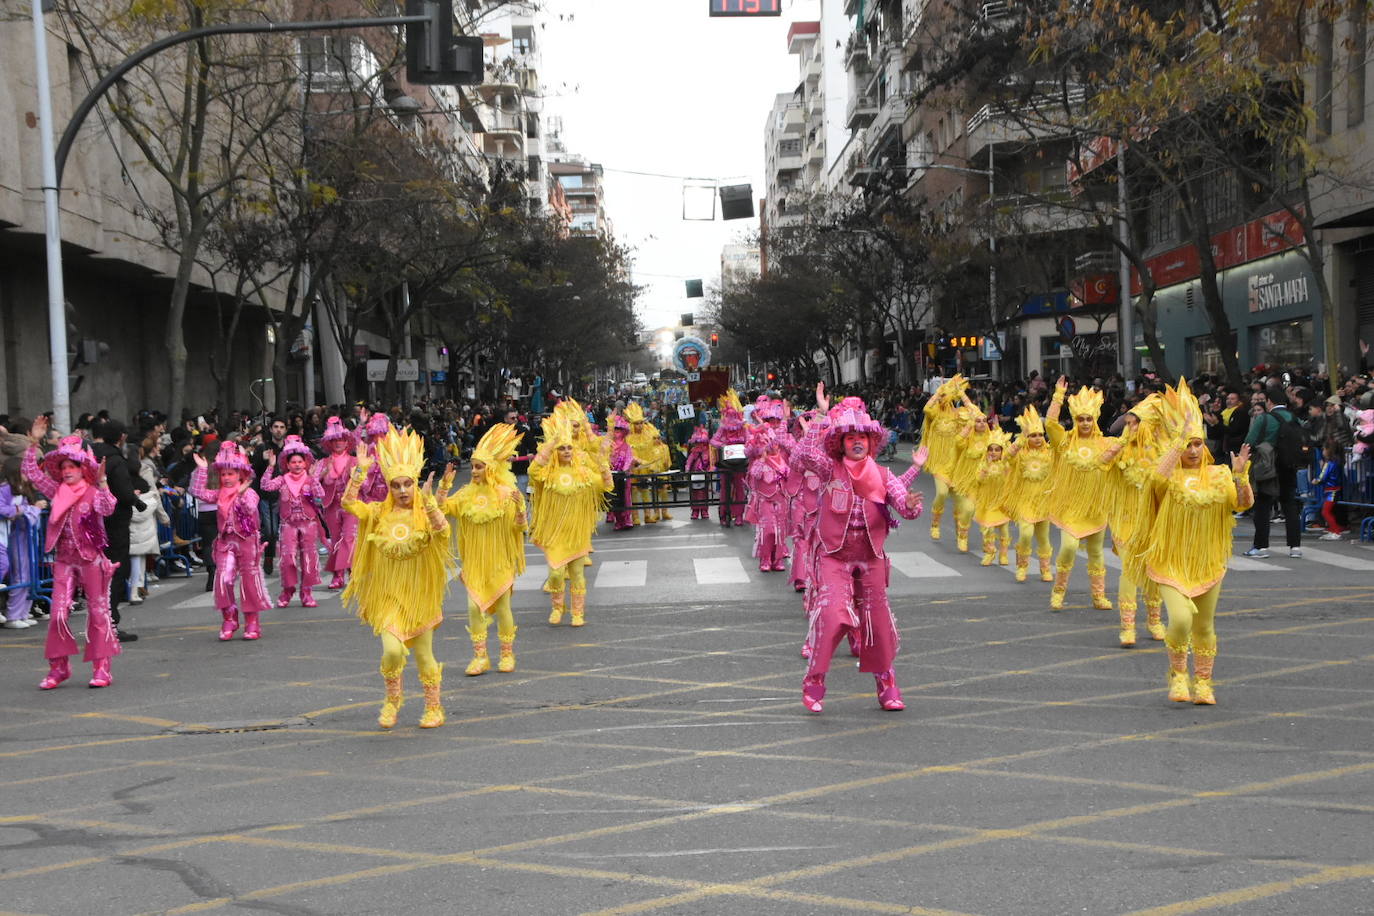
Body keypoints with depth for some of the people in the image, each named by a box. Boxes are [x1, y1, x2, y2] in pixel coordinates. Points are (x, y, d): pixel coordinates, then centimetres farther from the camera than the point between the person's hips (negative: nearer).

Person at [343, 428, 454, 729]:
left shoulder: (425, 513, -6)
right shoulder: (380, 512, -1)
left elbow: (442, 530, -27)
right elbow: (349, 504, -14)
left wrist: (428, 502, -39)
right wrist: (361, 471, -21)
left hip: (419, 595, -1)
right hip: (387, 594, 1)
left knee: (423, 654, 10)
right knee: (393, 650, -15)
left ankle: (434, 707, 28)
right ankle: (392, 699, 12)